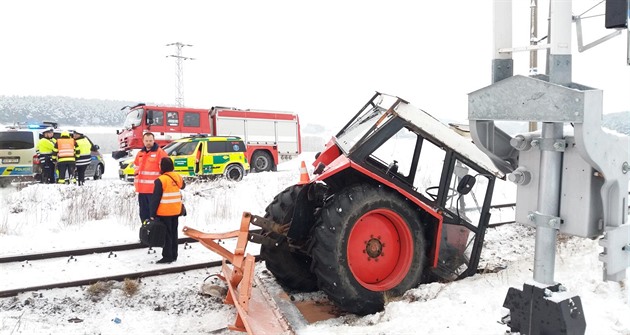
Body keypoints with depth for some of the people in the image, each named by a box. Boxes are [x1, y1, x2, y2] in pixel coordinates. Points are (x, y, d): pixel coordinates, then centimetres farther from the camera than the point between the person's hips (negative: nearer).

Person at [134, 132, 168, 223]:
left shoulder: (160, 152, -6)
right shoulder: (140, 153, 15)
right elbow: (136, 167, 29)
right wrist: (136, 182, 22)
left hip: (154, 189, -7)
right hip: (141, 189, 7)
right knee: (143, 212, 14)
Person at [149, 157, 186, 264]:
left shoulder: (160, 180, -17)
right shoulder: (178, 177, 2)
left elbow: (155, 199, -15)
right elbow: (183, 185, 25)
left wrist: (152, 214, -10)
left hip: (164, 212, -6)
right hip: (176, 211, 6)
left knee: (166, 234, 1)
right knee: (174, 233, 14)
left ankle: (167, 257, 4)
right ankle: (173, 255, 21)